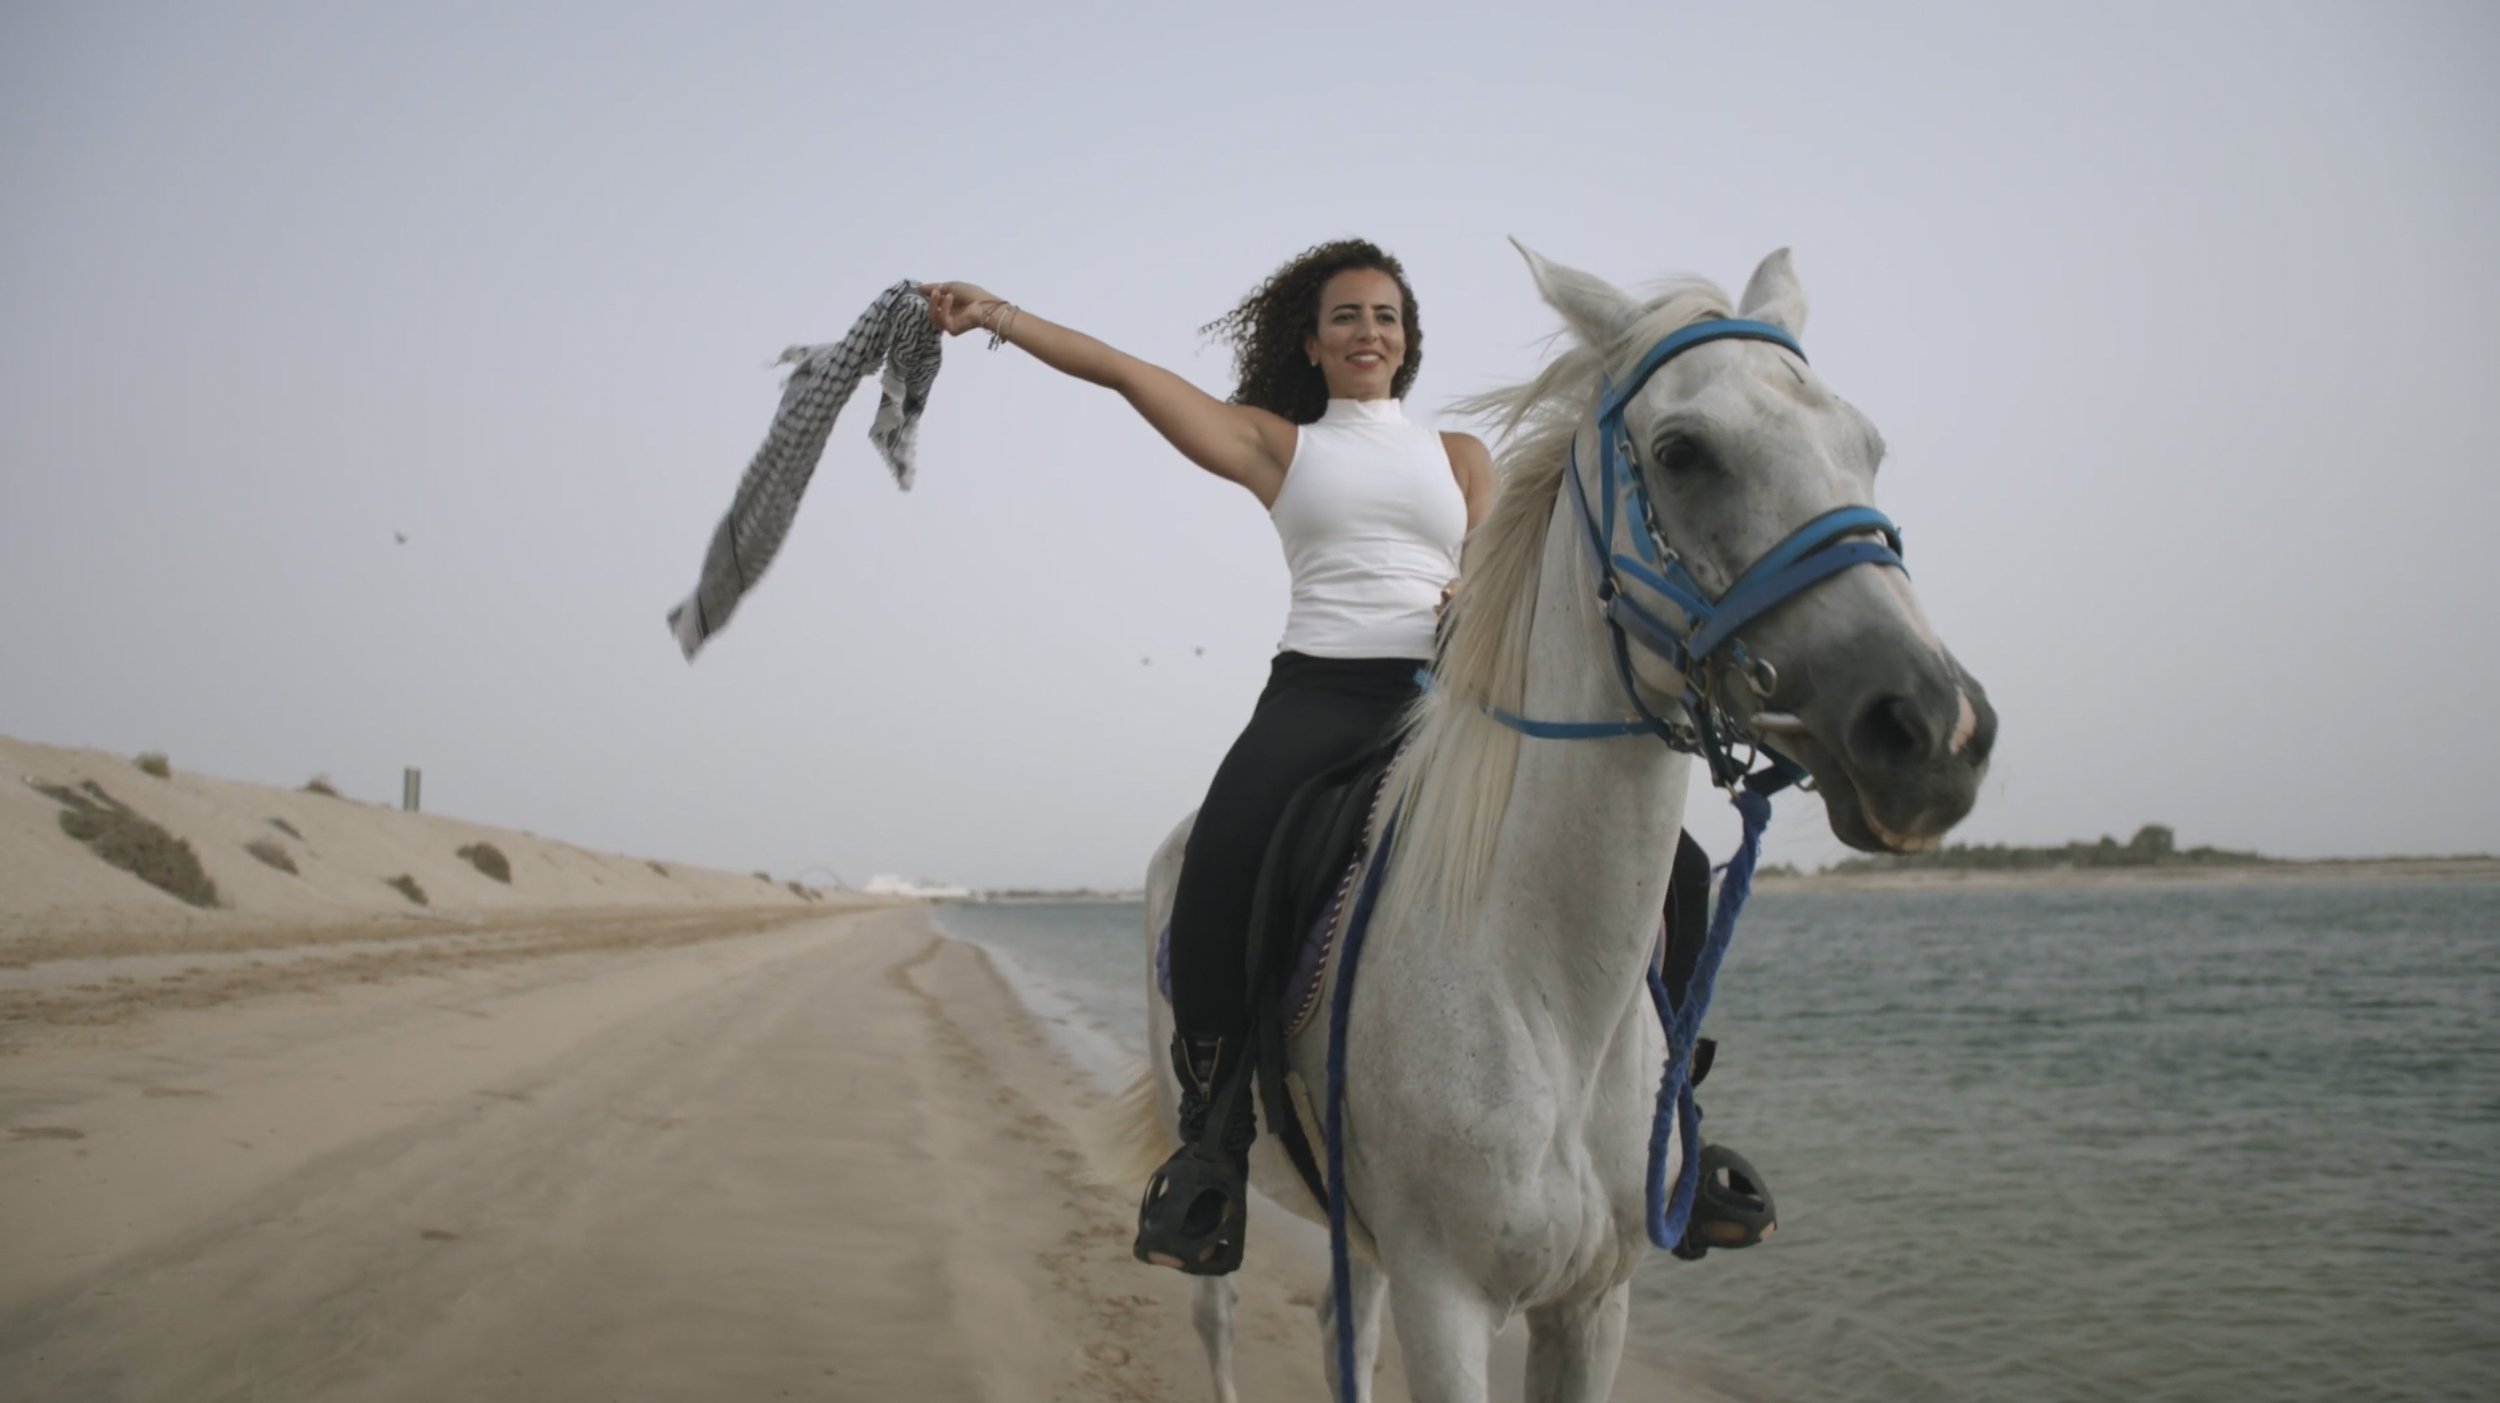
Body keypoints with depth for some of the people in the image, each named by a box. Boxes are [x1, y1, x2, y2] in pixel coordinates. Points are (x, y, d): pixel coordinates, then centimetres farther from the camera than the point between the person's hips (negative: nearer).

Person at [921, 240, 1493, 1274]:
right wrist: (996, 316, 7)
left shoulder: (1458, 453, 24)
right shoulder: (1277, 442, 20)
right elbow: (1126, 373, 13)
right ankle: (1212, 1148, -12)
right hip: (1316, 689, -1)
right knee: (1211, 889, -27)